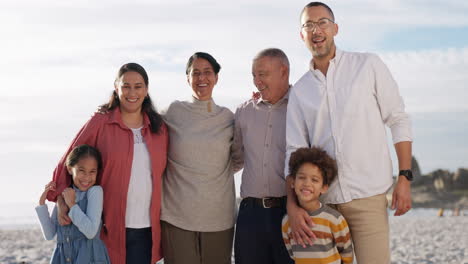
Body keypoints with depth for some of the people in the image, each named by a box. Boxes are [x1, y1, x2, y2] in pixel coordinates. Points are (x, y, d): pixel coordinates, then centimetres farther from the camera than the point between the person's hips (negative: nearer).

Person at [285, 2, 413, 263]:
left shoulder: (368, 65, 3)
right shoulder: (299, 91, 10)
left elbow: (399, 121, 4)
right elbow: (294, 151, 6)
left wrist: (405, 177, -4)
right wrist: (292, 205, -6)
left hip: (368, 196, -3)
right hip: (320, 200, 3)